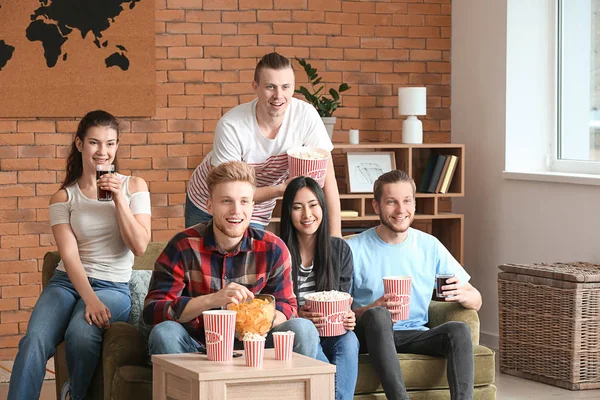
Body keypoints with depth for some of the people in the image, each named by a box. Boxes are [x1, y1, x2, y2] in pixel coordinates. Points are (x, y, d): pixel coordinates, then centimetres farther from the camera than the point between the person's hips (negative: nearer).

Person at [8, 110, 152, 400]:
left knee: (81, 335, -33)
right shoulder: (64, 197, 7)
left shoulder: (133, 187, 9)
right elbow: (69, 254, -6)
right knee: (34, 340, -30)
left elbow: (139, 246, 0)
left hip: (112, 287, -1)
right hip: (66, 282, 1)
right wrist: (90, 300, -22)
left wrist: (119, 199, -10)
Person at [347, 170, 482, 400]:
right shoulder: (354, 250, -4)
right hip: (371, 335, -3)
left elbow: (476, 301, 7)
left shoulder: (430, 246, 6)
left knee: (459, 330, -25)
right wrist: (369, 311, -26)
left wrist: (463, 295, -17)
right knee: (377, 315, -35)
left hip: (415, 335, 3)